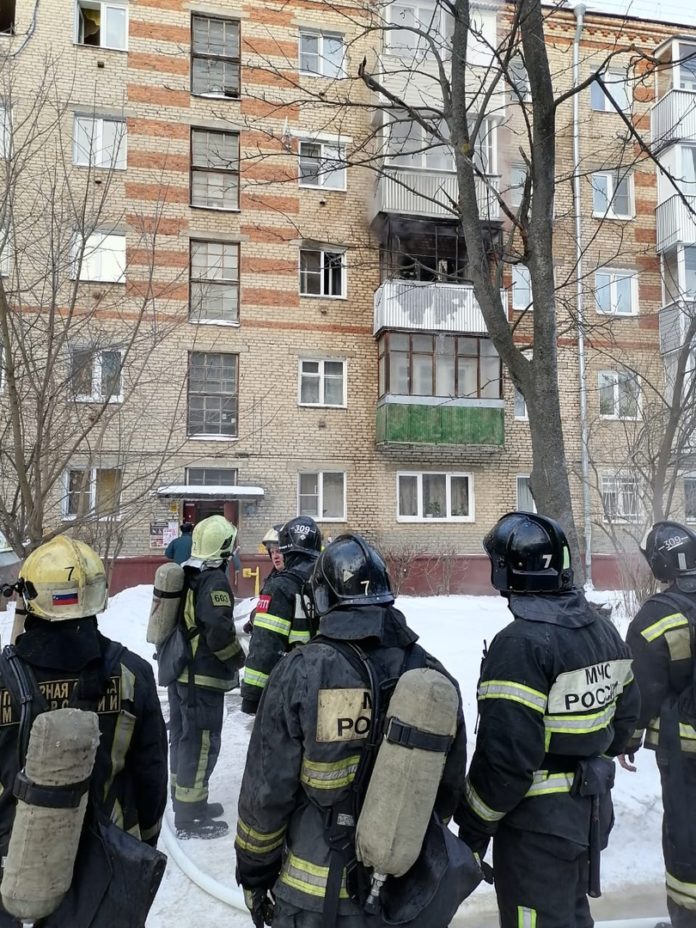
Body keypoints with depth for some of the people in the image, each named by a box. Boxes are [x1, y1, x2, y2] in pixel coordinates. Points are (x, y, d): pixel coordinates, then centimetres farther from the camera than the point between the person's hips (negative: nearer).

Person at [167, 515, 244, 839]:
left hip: (177, 671, 9)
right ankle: (189, 819, 6)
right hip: (203, 677, -9)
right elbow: (220, 631, -25)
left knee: (182, 736, 18)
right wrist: (239, 660, -9)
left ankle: (185, 801, 33)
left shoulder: (182, 575, 9)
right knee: (201, 742, -1)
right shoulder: (215, 581, -19)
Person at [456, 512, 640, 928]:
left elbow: (506, 756, -26)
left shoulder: (521, 643, -26)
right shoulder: (604, 630, 1)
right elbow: (625, 713, 12)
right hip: (591, 807, 8)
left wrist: (474, 824, -13)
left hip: (538, 821, -8)